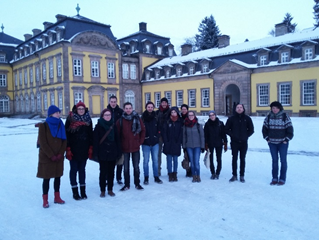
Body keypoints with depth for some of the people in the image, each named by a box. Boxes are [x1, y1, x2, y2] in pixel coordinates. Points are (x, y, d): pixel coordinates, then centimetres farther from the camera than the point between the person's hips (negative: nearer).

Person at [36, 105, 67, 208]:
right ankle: (45, 200, 12)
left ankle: (57, 197, 22)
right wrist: (51, 156, -14)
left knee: (58, 176, 10)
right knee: (46, 178, 1)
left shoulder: (61, 125, 5)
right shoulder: (43, 126, -7)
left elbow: (64, 141, 4)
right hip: (46, 157, -4)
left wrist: (60, 154, -7)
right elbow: (43, 143, -11)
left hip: (59, 157, 4)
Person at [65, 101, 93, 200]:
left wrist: (91, 148, 2)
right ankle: (75, 191, 14)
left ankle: (83, 191, 21)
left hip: (84, 150, 3)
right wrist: (68, 149, -13)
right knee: (74, 170, 5)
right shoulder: (70, 119, -5)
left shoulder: (88, 120, 6)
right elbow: (67, 134, -8)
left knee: (82, 169, 12)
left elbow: (91, 135, 8)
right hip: (74, 150, -3)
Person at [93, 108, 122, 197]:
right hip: (102, 153, -3)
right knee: (103, 172, 2)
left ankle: (110, 190, 21)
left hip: (112, 153, 3)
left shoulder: (113, 126, 7)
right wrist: (95, 153, -9)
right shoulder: (98, 126, -1)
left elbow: (117, 140, 8)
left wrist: (119, 152, 4)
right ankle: (102, 191, 15)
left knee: (111, 172, 9)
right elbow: (95, 141, -4)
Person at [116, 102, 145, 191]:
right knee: (126, 167, 8)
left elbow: (143, 130, 5)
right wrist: (120, 144, -3)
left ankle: (137, 183, 21)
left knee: (136, 166, 8)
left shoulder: (137, 118, -1)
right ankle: (126, 184, 20)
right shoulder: (120, 120, -3)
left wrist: (140, 141, 1)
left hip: (135, 147, 0)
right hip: (125, 148, 0)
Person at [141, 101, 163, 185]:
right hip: (146, 143, -2)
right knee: (146, 161, 5)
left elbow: (159, 129, 8)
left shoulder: (156, 117, 4)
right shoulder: (143, 118, -4)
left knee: (155, 160, 8)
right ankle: (146, 178, 16)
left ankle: (156, 177, 19)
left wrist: (157, 137, -1)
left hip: (155, 142, 2)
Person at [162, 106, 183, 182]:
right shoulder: (167, 122, 2)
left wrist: (179, 142, -7)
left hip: (176, 144, 1)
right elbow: (164, 132, -1)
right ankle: (170, 175, 7)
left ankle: (174, 174, 17)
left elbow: (181, 133, 0)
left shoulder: (180, 122, 3)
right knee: (169, 160, 1)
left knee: (175, 160, 8)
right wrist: (166, 142, -7)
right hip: (168, 144, 0)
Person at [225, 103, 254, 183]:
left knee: (242, 159, 6)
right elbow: (226, 129, 5)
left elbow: (251, 130, 7)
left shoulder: (247, 118, 4)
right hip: (234, 142, 0)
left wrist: (246, 136, -5)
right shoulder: (231, 118, 2)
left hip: (244, 142, 0)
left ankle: (242, 176, 14)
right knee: (234, 158, 3)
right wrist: (232, 135, -7)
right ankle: (234, 175, 12)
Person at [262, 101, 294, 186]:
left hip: (283, 143, -3)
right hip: (272, 143, 3)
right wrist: (267, 138, 3)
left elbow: (290, 129, -4)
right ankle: (274, 178, 17)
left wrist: (286, 139, -7)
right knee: (274, 160, 9)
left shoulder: (285, 117, -6)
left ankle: (282, 179, 12)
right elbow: (264, 128, 10)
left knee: (283, 160, 3)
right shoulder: (268, 117, 2)